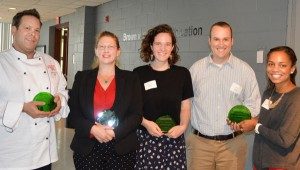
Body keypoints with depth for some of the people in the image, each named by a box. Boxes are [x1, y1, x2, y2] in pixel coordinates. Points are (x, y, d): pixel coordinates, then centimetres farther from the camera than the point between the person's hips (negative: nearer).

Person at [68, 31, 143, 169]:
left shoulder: (131, 79, 5)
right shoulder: (82, 77, 7)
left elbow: (137, 115, 0)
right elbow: (73, 114, 4)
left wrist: (114, 132, -14)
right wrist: (92, 129, -13)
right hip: (87, 148, 1)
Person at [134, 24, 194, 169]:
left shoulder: (182, 73, 5)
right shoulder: (139, 74, 0)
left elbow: (185, 106, 10)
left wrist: (183, 126, -6)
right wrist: (145, 122, -11)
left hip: (174, 139, 1)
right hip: (145, 139, -1)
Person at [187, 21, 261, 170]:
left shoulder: (245, 70, 1)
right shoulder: (195, 69, 4)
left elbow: (254, 109, 3)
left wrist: (244, 123, -16)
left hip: (232, 144, 0)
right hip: (200, 142, 1)